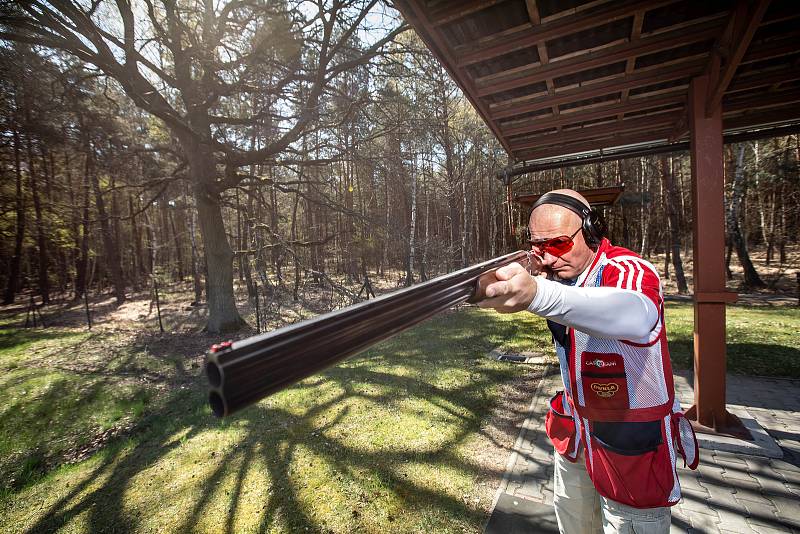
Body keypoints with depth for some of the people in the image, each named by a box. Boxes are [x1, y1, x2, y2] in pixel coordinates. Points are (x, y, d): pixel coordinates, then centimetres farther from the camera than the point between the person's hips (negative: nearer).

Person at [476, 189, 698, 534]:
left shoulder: (629, 271, -27)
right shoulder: (558, 272, -3)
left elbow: (636, 316, -48)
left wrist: (537, 293, -67)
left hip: (633, 443, -6)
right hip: (575, 430, 6)